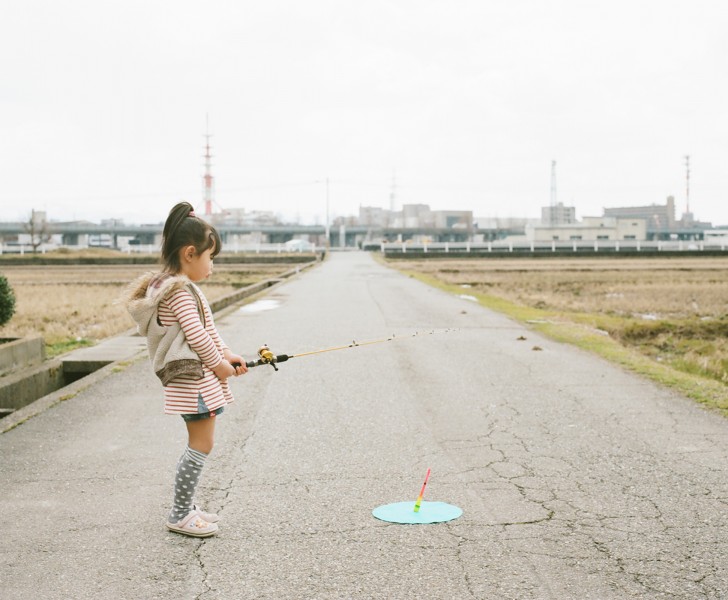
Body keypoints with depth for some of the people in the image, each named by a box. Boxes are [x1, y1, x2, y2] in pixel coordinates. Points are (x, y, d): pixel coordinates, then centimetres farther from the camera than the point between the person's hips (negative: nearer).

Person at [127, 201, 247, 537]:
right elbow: (196, 334, -22)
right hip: (193, 377, -11)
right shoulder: (180, 290, -17)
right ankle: (180, 515, 1)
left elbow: (208, 329, 20)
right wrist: (219, 364, -10)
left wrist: (226, 354, 10)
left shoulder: (178, 287, 16)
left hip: (197, 376, 11)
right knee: (201, 445, -6)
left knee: (199, 445, 16)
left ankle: (185, 507, 24)